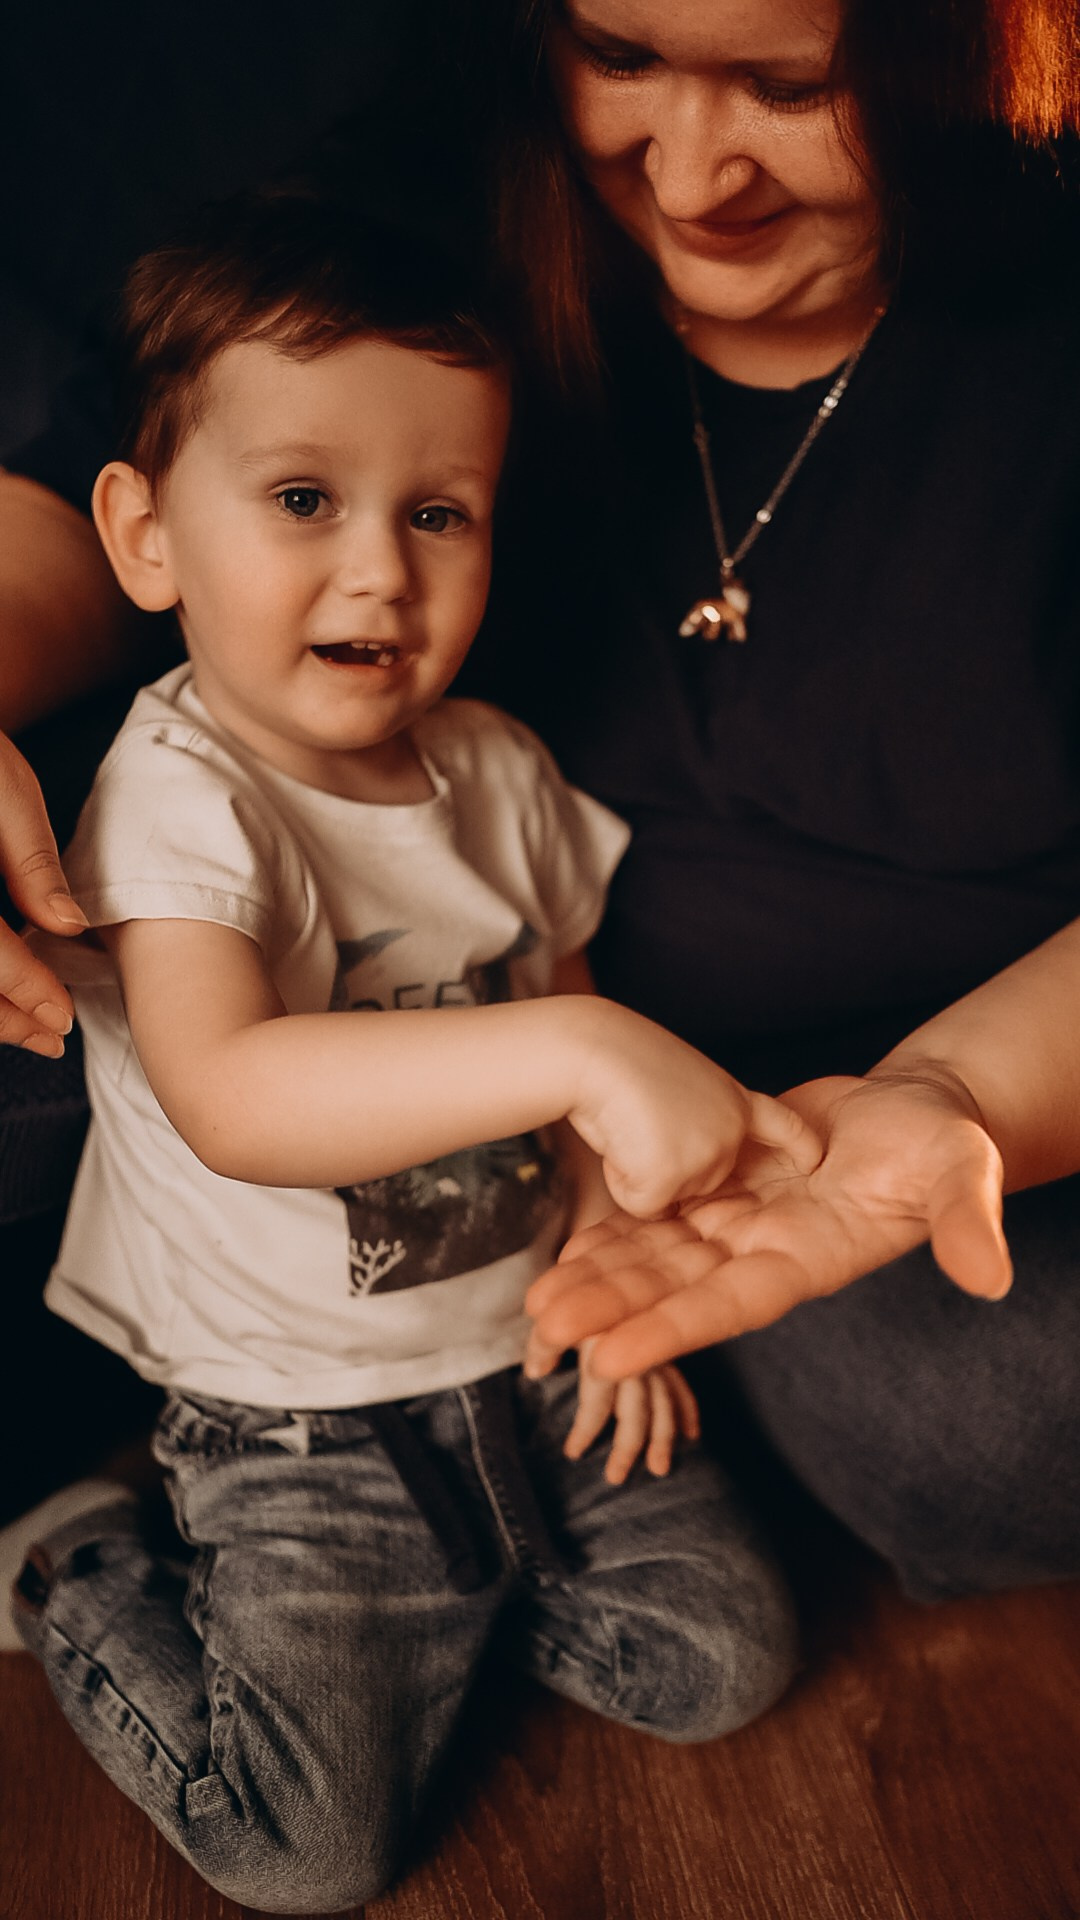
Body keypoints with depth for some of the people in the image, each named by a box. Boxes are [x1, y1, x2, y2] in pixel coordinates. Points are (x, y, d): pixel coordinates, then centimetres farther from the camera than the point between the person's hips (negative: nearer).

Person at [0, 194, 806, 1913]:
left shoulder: (496, 767, -2)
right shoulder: (180, 800, -22)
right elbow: (228, 1095, -40)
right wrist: (578, 1053, -49)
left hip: (532, 1354, 6)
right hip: (299, 1416, -5)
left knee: (726, 1659, 3)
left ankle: (459, 1587, 26)